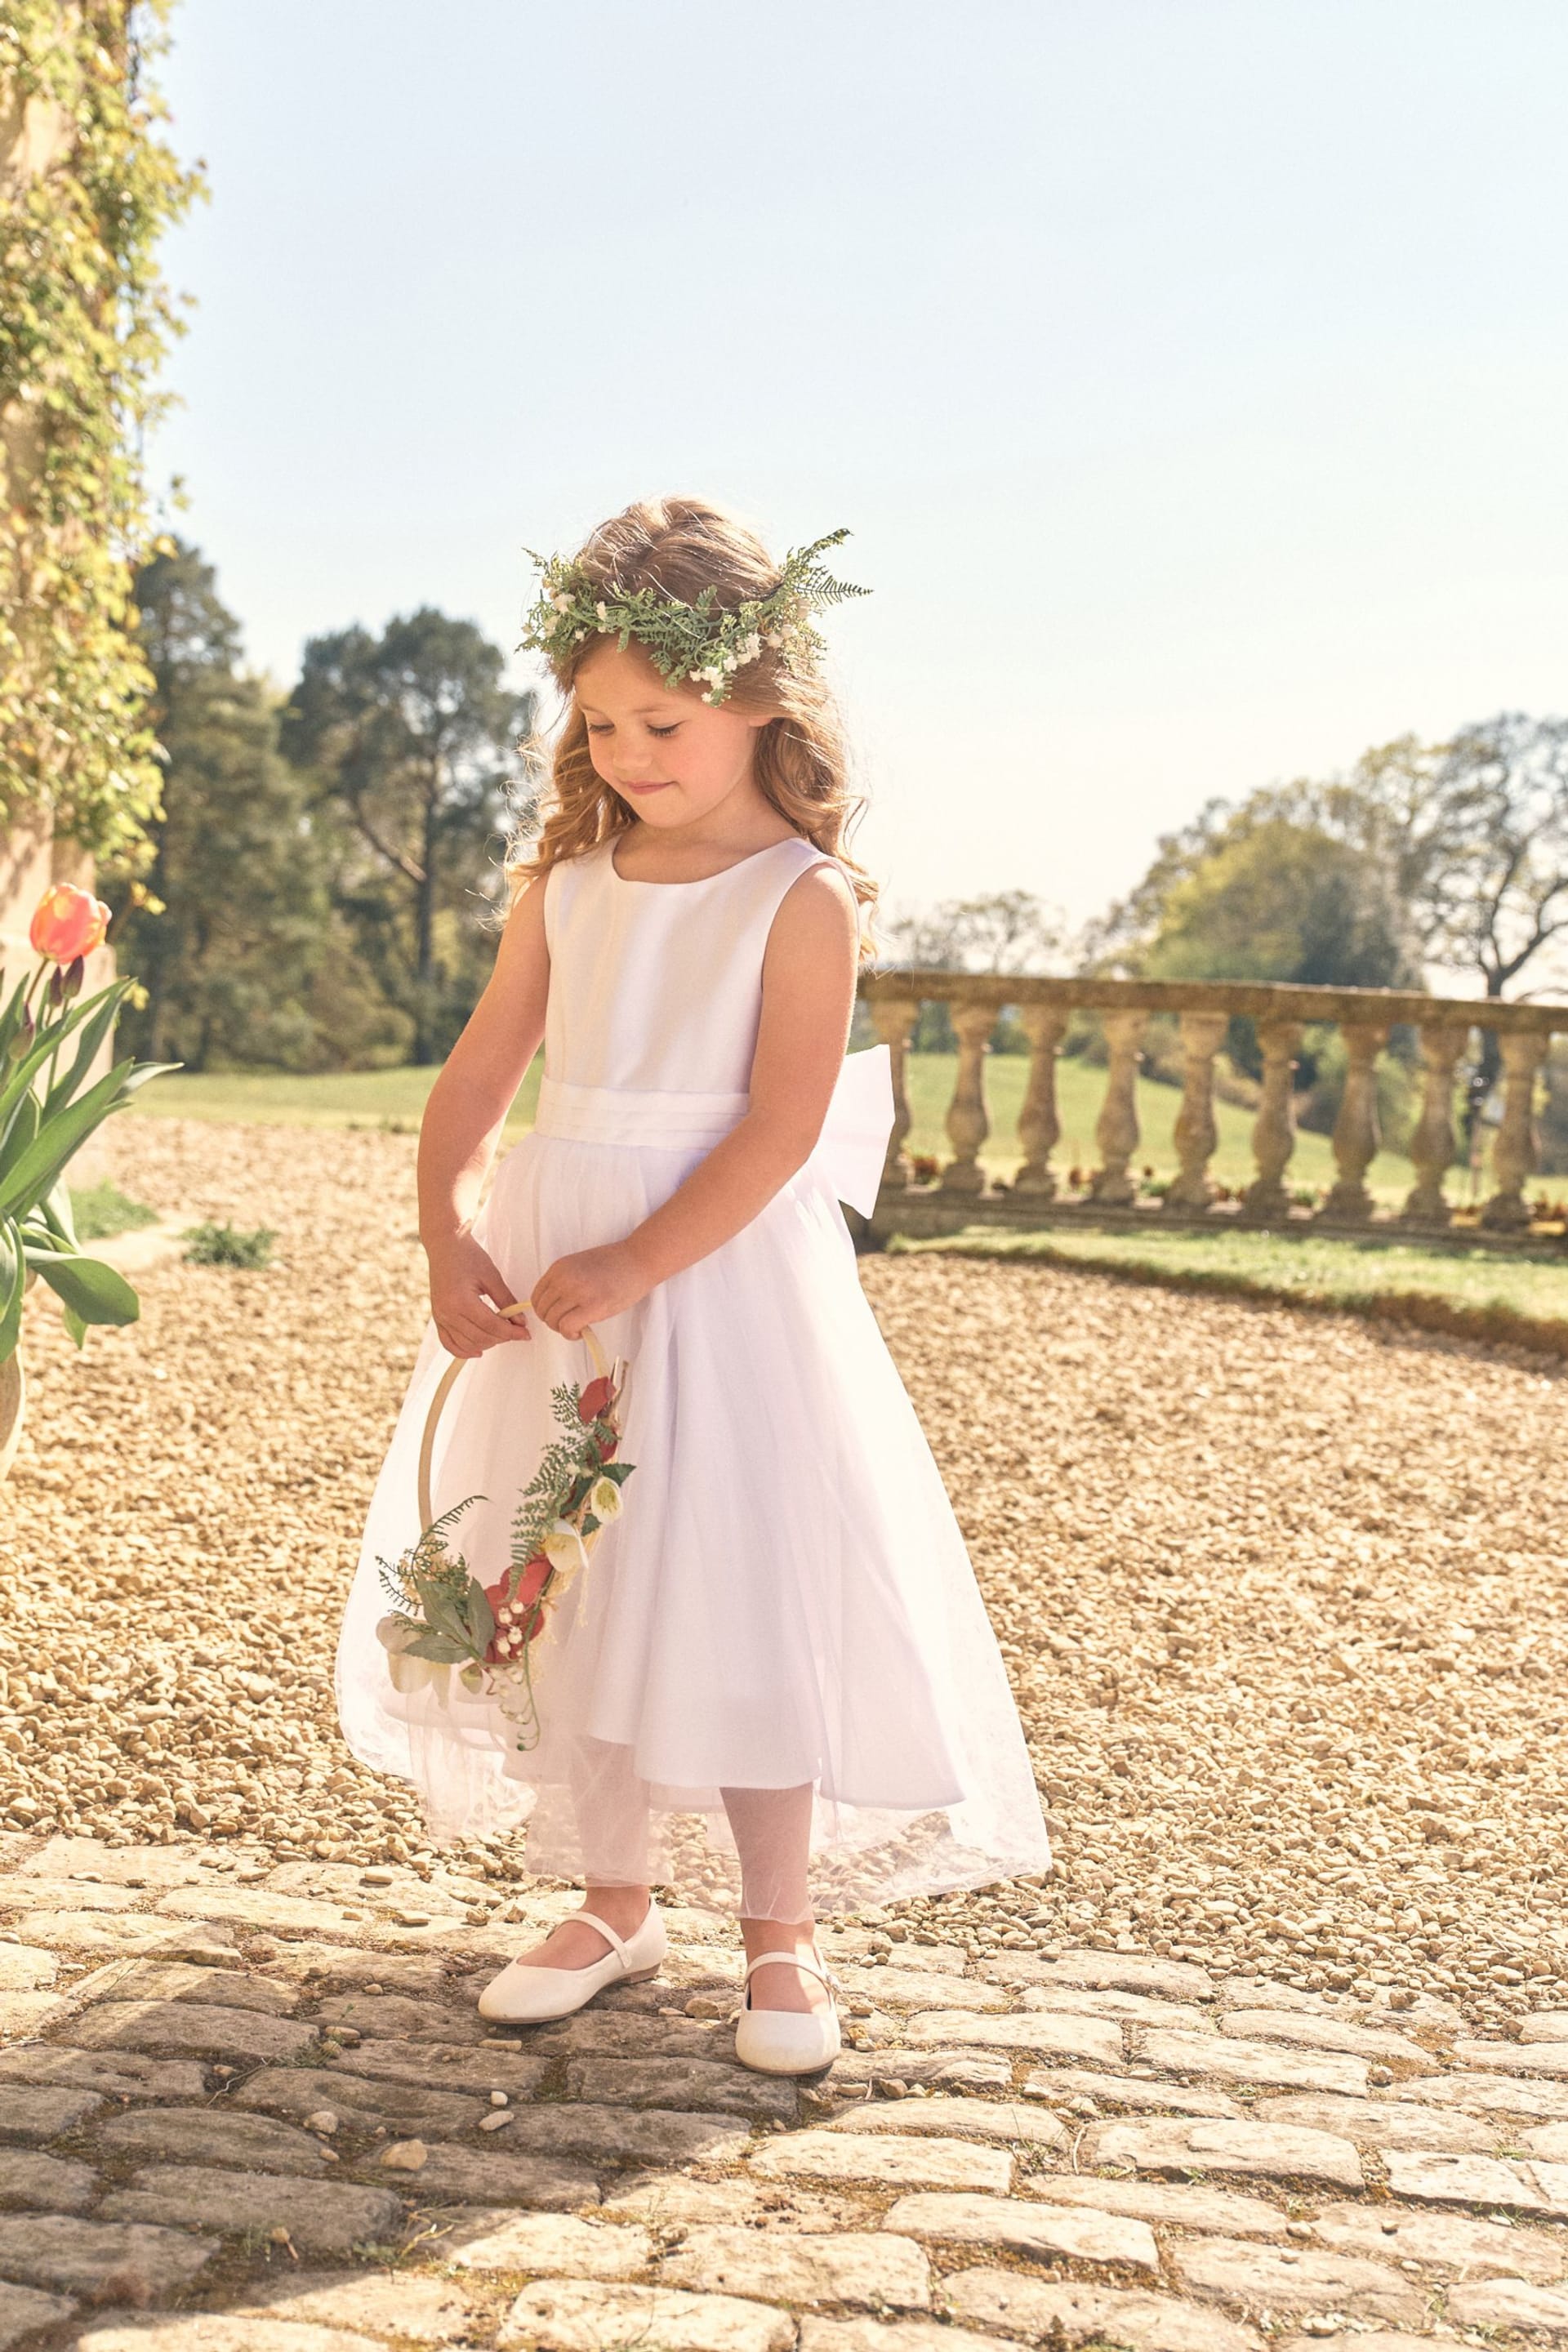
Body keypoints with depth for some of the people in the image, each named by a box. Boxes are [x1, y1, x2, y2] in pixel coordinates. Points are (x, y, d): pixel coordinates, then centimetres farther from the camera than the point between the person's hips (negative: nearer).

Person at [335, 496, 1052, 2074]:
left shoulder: (804, 897, -9)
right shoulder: (565, 880, 7)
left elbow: (780, 1128, -16)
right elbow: (481, 1070, 5)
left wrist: (632, 1266, -21)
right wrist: (447, 1235, -9)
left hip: (726, 1276, -5)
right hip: (551, 1263, 5)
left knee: (739, 1602, -1)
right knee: (570, 1589, 9)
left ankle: (778, 1931, 15)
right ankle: (614, 1903, 25)